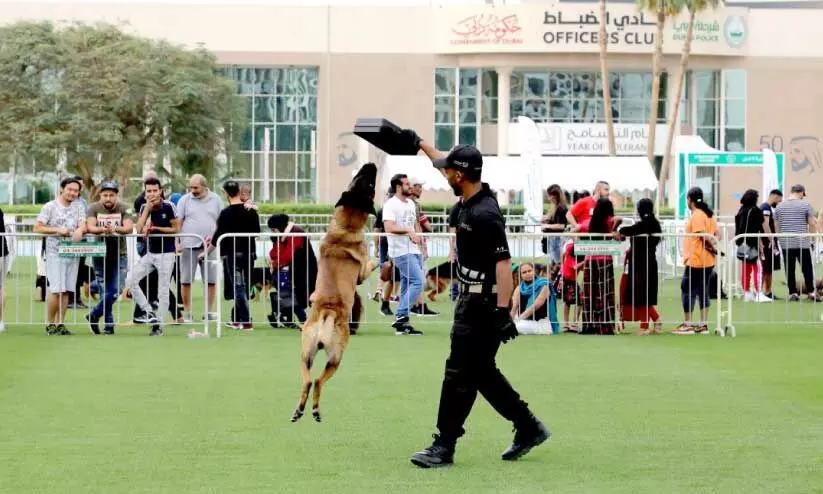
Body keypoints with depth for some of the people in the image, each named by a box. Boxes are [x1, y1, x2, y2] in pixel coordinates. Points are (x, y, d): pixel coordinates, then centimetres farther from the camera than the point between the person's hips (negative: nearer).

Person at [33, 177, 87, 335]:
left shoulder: (79, 206, 12)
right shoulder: (50, 207, 1)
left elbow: (83, 225, 1)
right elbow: (37, 228, -3)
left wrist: (79, 230, -23)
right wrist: (57, 230, -14)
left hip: (73, 253, 4)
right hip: (55, 252, -4)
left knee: (66, 291, 4)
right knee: (56, 289, -11)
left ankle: (60, 324, 9)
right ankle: (50, 324, 0)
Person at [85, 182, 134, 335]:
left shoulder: (124, 208, -2)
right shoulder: (94, 208, -1)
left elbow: (129, 227, -16)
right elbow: (90, 227, -16)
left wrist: (115, 228, -36)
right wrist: (102, 229, -37)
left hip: (120, 255, 0)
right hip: (100, 254, 0)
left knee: (116, 290, -7)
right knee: (105, 291, 2)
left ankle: (94, 315, 12)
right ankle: (108, 324, 12)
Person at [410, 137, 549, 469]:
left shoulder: (485, 214, -22)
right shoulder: (469, 199, 6)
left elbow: (503, 263, -27)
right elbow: (444, 163, 26)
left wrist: (504, 311, -32)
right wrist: (420, 144, 35)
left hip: (484, 303, -10)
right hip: (471, 299, 10)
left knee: (460, 373, -7)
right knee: (480, 370, 15)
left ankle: (444, 447, -3)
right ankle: (528, 428, 22)